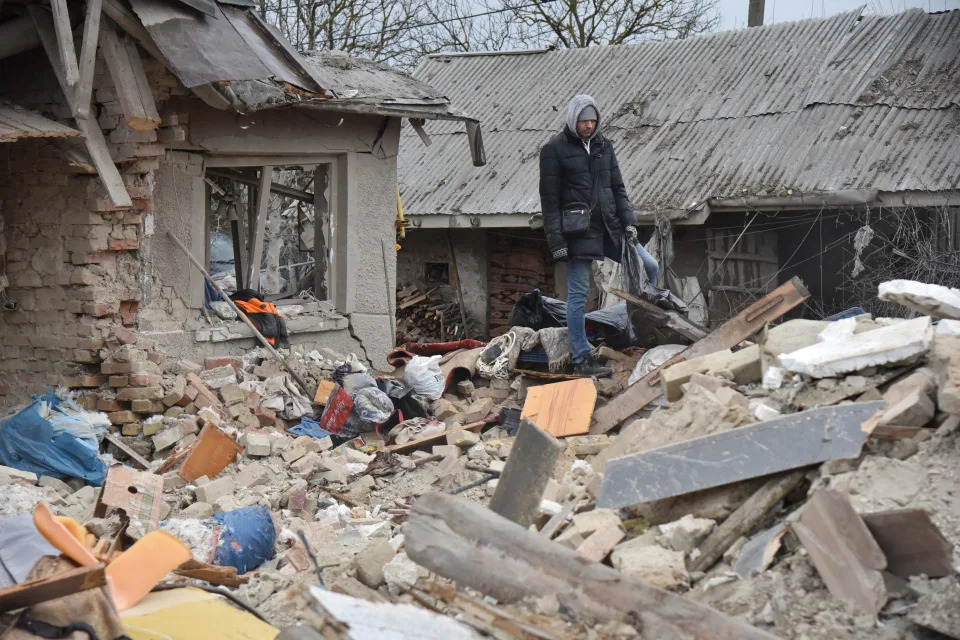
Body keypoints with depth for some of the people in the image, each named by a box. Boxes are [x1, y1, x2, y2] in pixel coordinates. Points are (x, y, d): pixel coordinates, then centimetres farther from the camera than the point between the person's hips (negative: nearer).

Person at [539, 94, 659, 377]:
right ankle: (581, 359, 3)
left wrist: (628, 221, 4)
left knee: (649, 266, 2)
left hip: (609, 226, 6)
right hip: (578, 230, -6)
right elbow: (549, 198, -7)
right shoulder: (555, 149, -4)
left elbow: (617, 187, 17)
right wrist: (556, 240, -12)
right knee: (578, 293, -2)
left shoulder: (603, 146, 12)